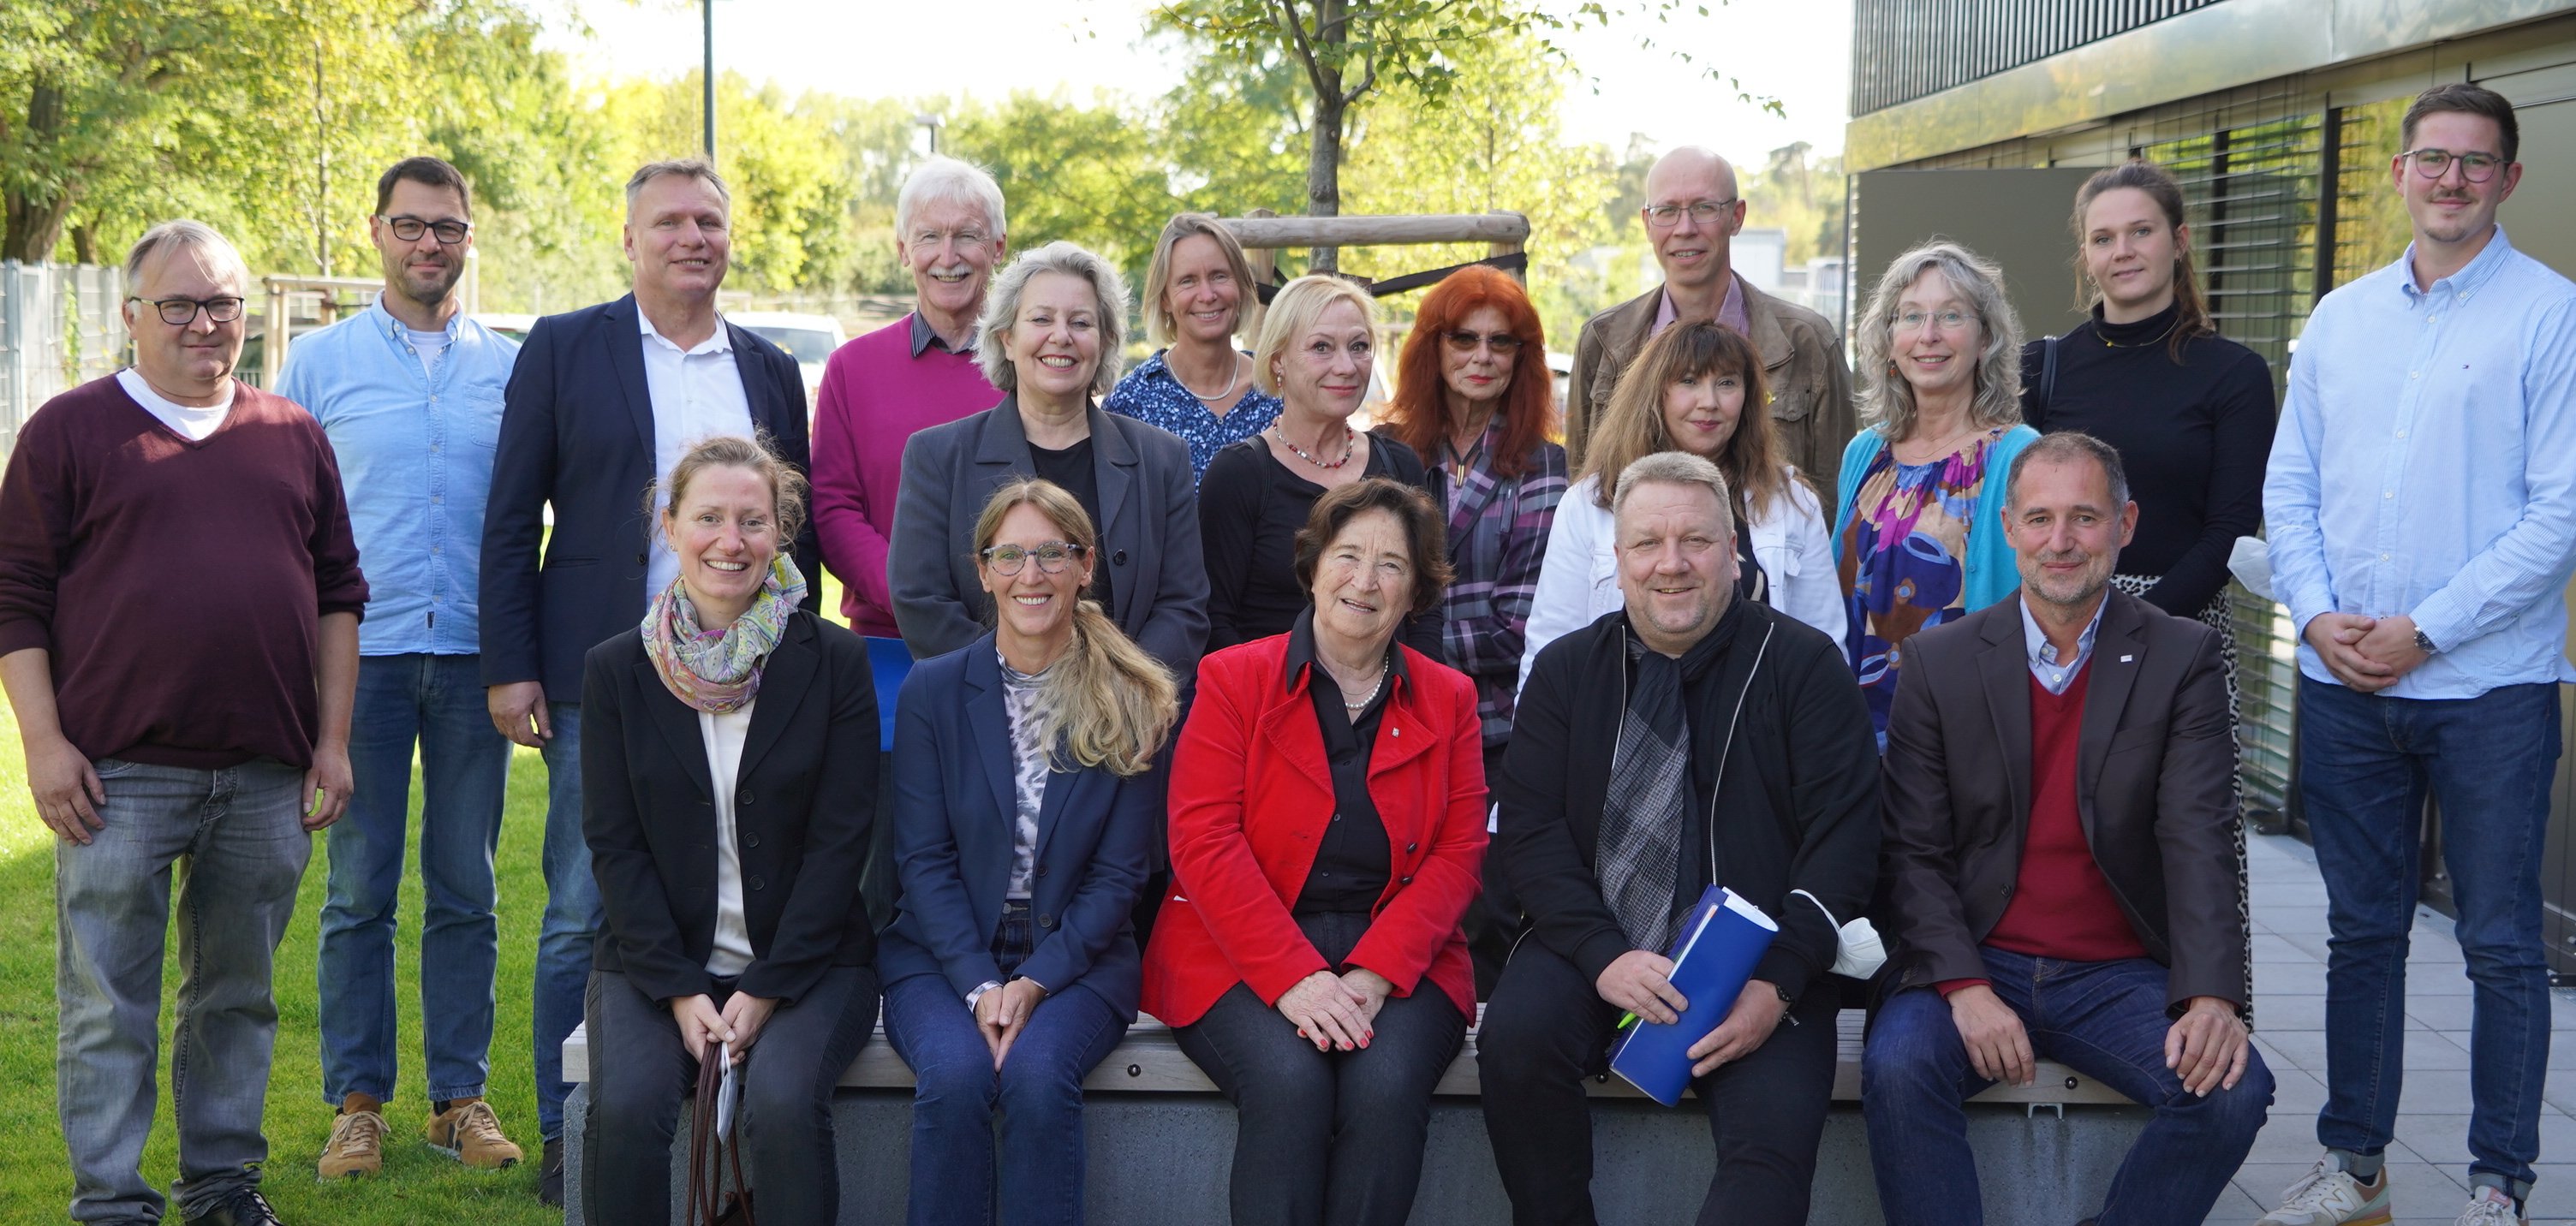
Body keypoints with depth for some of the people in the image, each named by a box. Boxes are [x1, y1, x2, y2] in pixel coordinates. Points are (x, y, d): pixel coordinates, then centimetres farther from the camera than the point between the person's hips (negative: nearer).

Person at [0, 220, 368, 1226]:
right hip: (119, 772, -3)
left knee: (241, 993, 11)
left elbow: (339, 593, 14)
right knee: (108, 1002, 1)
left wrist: (333, 739, 7)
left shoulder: (293, 437, 13)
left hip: (268, 774, 4)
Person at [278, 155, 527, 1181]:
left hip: (474, 655, 1)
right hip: (361, 655, -1)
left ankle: (460, 1095, 14)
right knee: (359, 892, 3)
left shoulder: (508, 367, 9)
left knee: (466, 891, 6)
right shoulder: (320, 362, 6)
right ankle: (357, 1103, 12)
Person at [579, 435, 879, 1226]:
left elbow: (840, 840, -4)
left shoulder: (835, 662, -1)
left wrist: (765, 988, -12)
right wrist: (680, 988, -11)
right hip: (654, 962, 1)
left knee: (783, 1103, -29)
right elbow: (613, 844, 1)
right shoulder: (616, 671, 4)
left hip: (806, 960, -1)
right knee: (624, 1109, -26)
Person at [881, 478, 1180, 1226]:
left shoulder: (1138, 704, 1)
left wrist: (1034, 982, -14)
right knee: (955, 1074, -30)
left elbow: (1119, 872, -1)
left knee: (1036, 1074, -31)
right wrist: (980, 986, -14)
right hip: (945, 956, 1)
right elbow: (925, 859, -1)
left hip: (1076, 959, 0)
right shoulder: (932, 690, 3)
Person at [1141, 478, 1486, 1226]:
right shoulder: (1232, 681, 4)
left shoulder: (1449, 702, 12)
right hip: (1245, 957, -2)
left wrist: (1374, 973, -13)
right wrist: (1294, 978, -17)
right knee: (1288, 1081, -30)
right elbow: (1203, 842, -6)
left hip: (1397, 960, 2)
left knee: (1387, 1085, -28)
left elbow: (1457, 856, 4)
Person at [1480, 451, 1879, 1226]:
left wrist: (1779, 983, -16)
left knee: (1775, 1140, -28)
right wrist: (1604, 956, -15)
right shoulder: (1566, 671, 9)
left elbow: (1843, 835, -4)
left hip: (1756, 962, -2)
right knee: (1514, 1038, -27)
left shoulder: (1803, 665, 2)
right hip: (1599, 949, 2)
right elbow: (1528, 831, 2)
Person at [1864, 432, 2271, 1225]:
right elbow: (1913, 853, -1)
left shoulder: (2183, 659, 2)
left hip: (2121, 977, 1)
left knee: (2231, 1092, -25)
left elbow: (2198, 840, -8)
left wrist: (2212, 995, -24)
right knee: (1896, 1069, -30)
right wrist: (1966, 988, -17)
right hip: (1975, 965, 0)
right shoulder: (1939, 662, 4)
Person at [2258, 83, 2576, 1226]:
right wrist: (2316, 613, -5)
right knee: (2361, 930, 13)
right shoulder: (2340, 317, 11)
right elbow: (2289, 485, 11)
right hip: (2342, 684, 5)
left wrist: (2425, 630, -14)